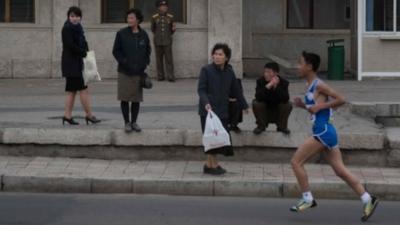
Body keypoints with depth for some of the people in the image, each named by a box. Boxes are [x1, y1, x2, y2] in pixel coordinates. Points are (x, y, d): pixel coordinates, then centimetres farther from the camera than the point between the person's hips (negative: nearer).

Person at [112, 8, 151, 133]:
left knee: (136, 98, 7)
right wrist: (124, 62, -13)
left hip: (138, 72, 2)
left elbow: (148, 50, 14)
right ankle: (127, 123, 10)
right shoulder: (122, 34, -4)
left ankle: (134, 122, 18)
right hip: (124, 72, -2)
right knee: (125, 98, 0)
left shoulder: (143, 35, 3)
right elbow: (116, 51, -1)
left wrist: (145, 63, 0)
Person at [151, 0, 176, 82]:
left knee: (169, 59, -5)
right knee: (159, 60, 4)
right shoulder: (154, 17, 2)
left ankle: (170, 76, -6)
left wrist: (173, 29, -7)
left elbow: (171, 29, 13)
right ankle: (160, 76, 10)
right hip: (158, 42, 0)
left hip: (167, 42, 0)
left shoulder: (170, 17, 3)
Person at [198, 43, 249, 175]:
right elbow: (201, 89, -11)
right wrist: (206, 103, -27)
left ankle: (210, 164, 14)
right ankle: (213, 164, 3)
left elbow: (236, 91, 19)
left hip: (223, 110, 5)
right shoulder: (206, 70, -6)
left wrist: (244, 105, 27)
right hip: (208, 110, -5)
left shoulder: (229, 72, 8)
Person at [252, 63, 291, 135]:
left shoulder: (283, 82, -14)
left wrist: (276, 86, -38)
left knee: (288, 105, -25)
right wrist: (268, 86, -40)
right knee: (256, 103, -27)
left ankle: (282, 126, -2)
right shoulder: (261, 81, -14)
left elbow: (285, 99, -30)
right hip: (265, 112, 0)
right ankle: (261, 126, -3)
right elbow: (258, 97, -30)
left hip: (278, 114, 0)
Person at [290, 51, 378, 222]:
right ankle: (367, 199, 5)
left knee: (296, 161, -4)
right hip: (324, 132, 10)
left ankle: (308, 199, 1)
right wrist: (303, 105, 9)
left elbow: (340, 100, -12)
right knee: (340, 170, 7)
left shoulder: (319, 85, -10)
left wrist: (320, 106, -15)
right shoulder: (311, 86, 16)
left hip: (323, 132, -10)